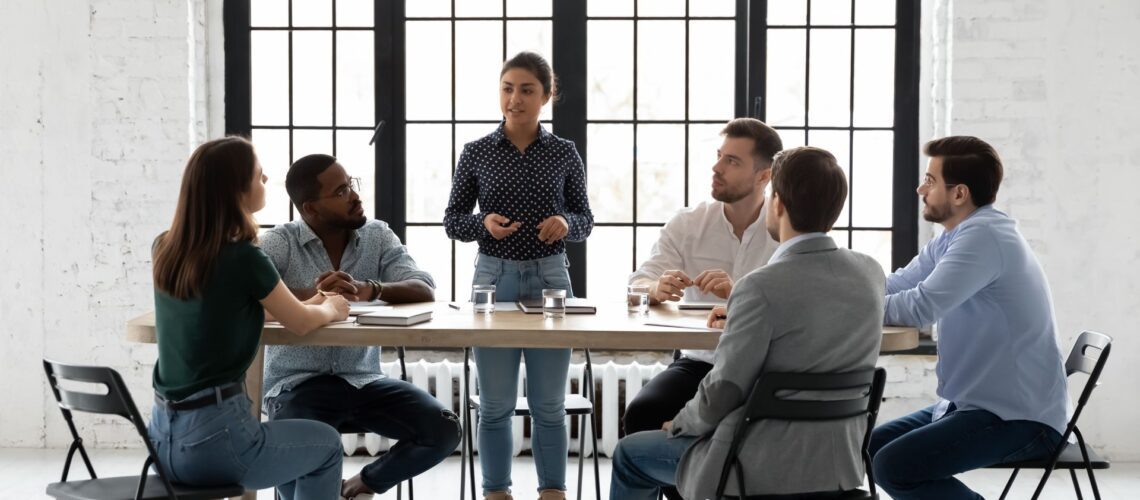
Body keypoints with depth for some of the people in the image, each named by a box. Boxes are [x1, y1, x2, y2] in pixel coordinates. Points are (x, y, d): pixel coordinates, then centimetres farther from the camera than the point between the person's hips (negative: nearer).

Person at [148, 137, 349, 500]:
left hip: (163, 436, 7)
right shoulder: (243, 258, -17)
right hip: (213, 438, -7)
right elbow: (301, 323, 2)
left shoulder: (165, 250, 4)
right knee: (326, 444, 23)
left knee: (296, 441, 33)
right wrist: (331, 309, 23)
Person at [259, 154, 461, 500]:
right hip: (298, 383, -4)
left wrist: (370, 290, -30)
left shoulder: (378, 236, 4)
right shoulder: (279, 243, -5)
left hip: (363, 380, 4)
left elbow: (424, 290, -9)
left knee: (443, 430, -14)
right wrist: (308, 295, -35)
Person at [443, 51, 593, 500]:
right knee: (496, 403, 6)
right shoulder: (477, 153, 1)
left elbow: (585, 220, 7)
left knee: (549, 403, 6)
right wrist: (483, 223, -16)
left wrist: (566, 223, -15)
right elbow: (452, 220, 4)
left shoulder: (564, 153, 3)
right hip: (494, 278, 0)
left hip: (550, 279, 0)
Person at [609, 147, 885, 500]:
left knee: (630, 454, 17)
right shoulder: (871, 273, -3)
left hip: (765, 470, -7)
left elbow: (721, 394, -17)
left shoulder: (762, 288, -22)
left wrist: (680, 424, 2)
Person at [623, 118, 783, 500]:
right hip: (699, 362, 3)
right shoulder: (687, 224, 3)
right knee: (641, 412, -23)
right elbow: (636, 286, -4)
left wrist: (738, 293, -37)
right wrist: (657, 289, -30)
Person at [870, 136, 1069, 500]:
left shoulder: (983, 236, -20)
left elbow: (922, 307, -27)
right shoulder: (951, 239, 11)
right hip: (977, 403, 10)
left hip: (1021, 418, -10)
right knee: (871, 448, 9)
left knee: (894, 467, -22)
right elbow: (893, 288, 10)